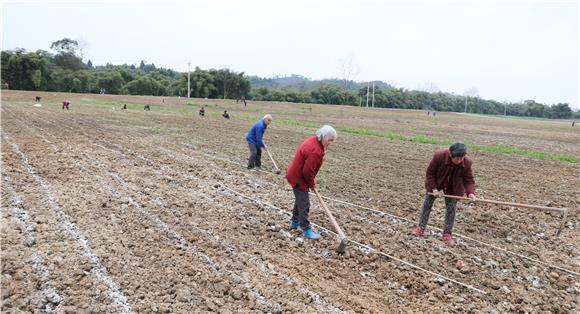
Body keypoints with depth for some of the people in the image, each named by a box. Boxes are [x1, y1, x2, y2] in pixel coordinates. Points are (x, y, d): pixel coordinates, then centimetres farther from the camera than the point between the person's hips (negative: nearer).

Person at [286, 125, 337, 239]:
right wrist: (312, 184, -9)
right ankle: (306, 229, 7)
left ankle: (295, 221, 39)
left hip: (295, 174, 11)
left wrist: (311, 182, 12)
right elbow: (307, 172, -26)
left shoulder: (313, 140, 1)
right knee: (304, 204, -2)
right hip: (298, 178, -11)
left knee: (300, 199, 24)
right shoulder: (315, 151, -30)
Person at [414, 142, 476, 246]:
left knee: (451, 209, -1)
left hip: (453, 189, 1)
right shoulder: (439, 155, -33)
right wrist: (434, 188, -23)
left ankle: (447, 233, 10)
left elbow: (469, 180, -17)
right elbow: (430, 172, -21)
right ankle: (421, 227, 23)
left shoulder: (467, 162, -26)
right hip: (435, 185, -1)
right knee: (427, 204, 7)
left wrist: (470, 192, -35)